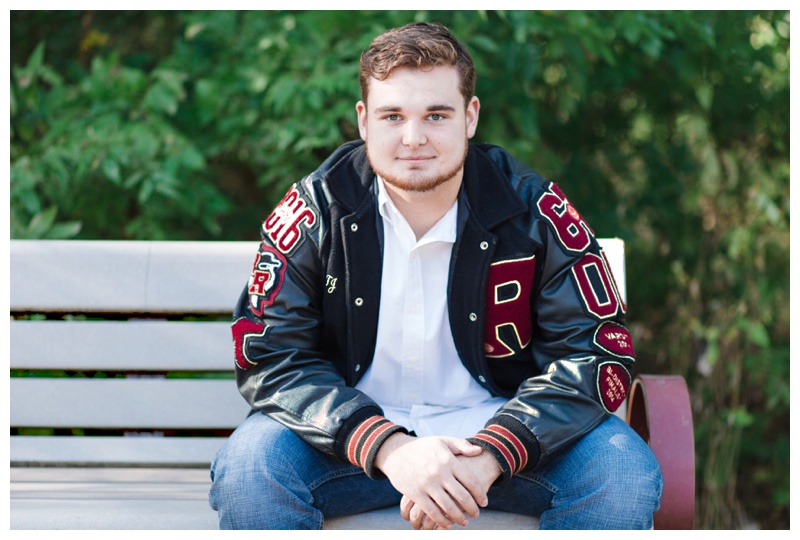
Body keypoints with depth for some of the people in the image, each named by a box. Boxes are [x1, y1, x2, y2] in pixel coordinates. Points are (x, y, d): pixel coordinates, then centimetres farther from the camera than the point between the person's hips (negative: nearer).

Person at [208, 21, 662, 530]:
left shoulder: (533, 210, -7)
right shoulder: (317, 209, -6)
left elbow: (598, 354, -10)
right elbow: (269, 357, -11)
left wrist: (489, 456, -27)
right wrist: (389, 448, -28)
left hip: (499, 428, 1)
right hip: (356, 429, 0)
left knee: (626, 472, -24)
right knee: (245, 471, -28)